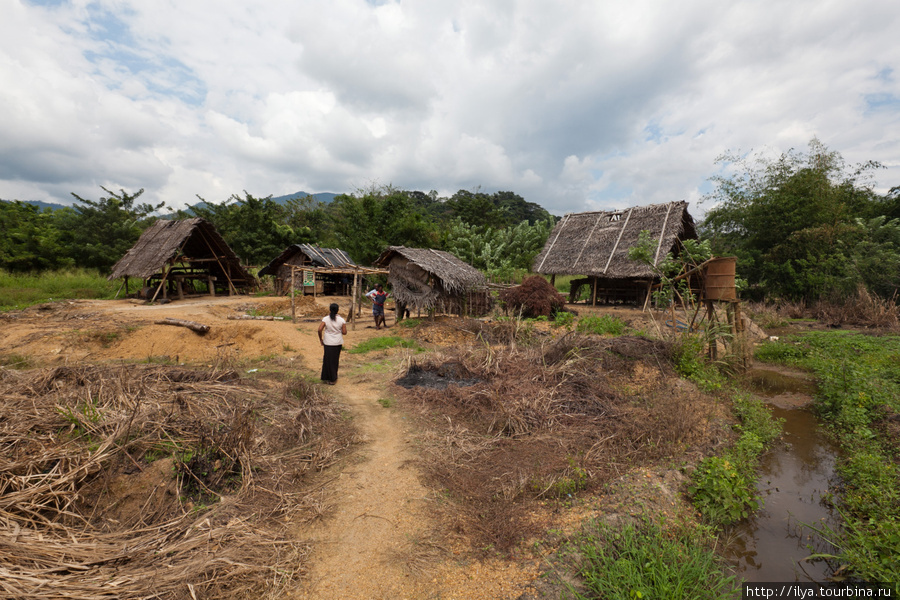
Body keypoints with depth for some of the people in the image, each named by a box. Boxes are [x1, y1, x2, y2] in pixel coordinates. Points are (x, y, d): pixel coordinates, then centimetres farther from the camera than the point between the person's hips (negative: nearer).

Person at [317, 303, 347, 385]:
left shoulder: (325, 319, -9)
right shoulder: (341, 320, -8)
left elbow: (319, 330, -16)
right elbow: (344, 332, -8)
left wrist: (320, 339, -2)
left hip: (328, 343, -1)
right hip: (338, 343, 1)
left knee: (327, 360, 13)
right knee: (335, 360, 16)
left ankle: (325, 378, 20)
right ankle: (333, 379, 26)